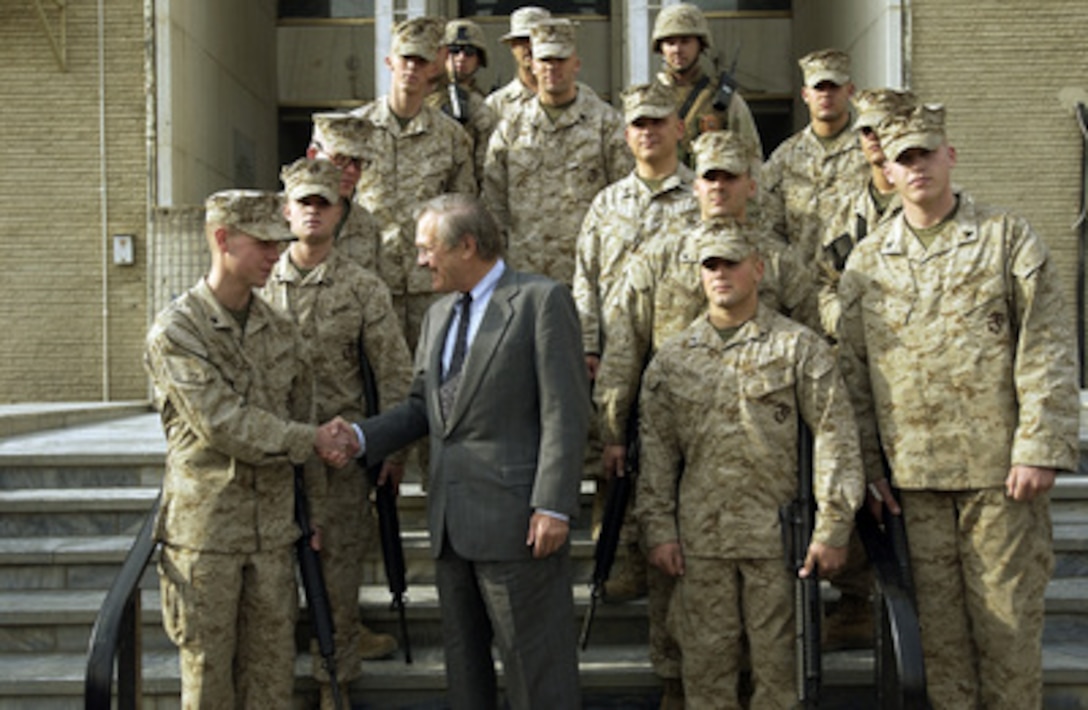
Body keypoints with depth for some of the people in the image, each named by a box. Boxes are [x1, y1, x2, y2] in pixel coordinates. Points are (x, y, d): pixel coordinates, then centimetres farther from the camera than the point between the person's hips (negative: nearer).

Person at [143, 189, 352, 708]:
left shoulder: (279, 330, 9)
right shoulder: (175, 331, -9)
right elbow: (221, 423, -18)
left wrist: (313, 510, 14)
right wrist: (310, 441, -13)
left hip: (274, 529, 5)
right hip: (205, 531, -5)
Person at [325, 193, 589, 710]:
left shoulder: (542, 300, -6)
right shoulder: (438, 315, 17)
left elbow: (565, 413, -12)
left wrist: (553, 507, -19)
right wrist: (361, 437, 1)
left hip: (516, 521, -7)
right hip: (451, 524, 8)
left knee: (534, 665, 0)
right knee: (463, 660, 16)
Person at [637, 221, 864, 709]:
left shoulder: (799, 347, 2)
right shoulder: (671, 359, 10)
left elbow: (835, 436, -2)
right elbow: (656, 449, 10)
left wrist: (832, 530, -8)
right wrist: (659, 530, 3)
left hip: (777, 535, -2)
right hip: (700, 538, 2)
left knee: (777, 660, 5)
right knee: (706, 661, 7)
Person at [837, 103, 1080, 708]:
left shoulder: (1009, 238, 3)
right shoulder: (867, 260, 9)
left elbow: (1049, 351, -3)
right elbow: (853, 369, 9)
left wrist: (1041, 449, -11)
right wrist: (866, 465, 5)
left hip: (999, 471, -2)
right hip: (914, 476, 3)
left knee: (1008, 616, 3)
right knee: (939, 625, 9)